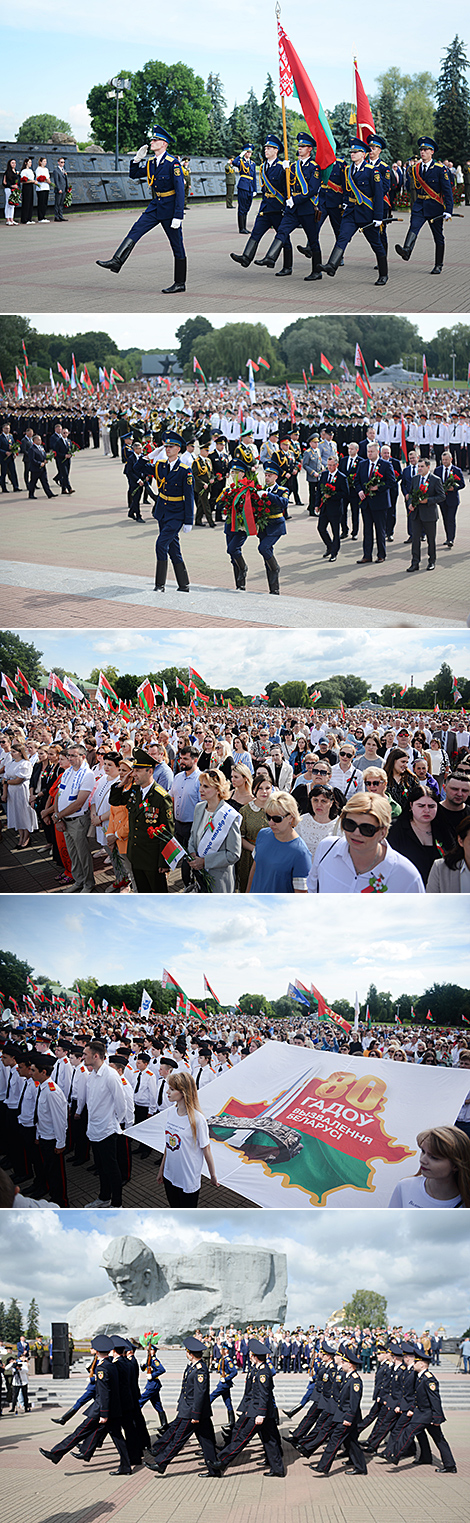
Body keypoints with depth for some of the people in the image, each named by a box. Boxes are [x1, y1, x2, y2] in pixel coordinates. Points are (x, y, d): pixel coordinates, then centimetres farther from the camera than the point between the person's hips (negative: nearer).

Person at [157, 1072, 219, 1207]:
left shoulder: (196, 1119, -21)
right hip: (169, 1175, 6)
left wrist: (213, 1175, -5)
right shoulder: (169, 1112, -2)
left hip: (189, 1180, -6)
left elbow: (206, 1149, -12)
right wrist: (161, 1168, 15)